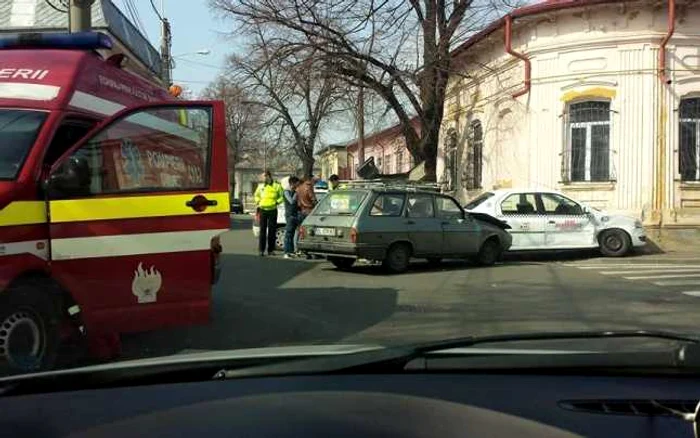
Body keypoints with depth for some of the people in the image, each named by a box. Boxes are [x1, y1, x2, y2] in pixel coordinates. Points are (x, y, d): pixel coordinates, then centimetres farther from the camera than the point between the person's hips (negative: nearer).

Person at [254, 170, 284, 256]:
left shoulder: (277, 186, 0)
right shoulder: (260, 186, 9)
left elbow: (281, 196, 5)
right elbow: (257, 195, 22)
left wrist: (277, 202, -11)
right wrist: (257, 201, 4)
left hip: (272, 210, -1)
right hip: (263, 210, 1)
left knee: (272, 230, 4)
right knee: (262, 230, -2)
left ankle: (270, 250, 12)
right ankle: (261, 250, 0)